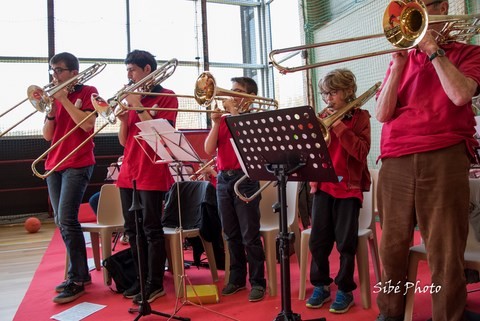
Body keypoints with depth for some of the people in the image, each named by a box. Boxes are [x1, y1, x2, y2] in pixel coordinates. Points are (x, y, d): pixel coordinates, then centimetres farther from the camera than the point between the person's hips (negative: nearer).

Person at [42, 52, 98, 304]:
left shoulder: (88, 92, 0)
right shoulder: (56, 97, 15)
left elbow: (87, 124, -16)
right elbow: (48, 135, 8)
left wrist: (64, 100, -12)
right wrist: (51, 107, -4)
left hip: (78, 164, -7)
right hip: (54, 164, 7)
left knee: (66, 218, -16)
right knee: (61, 222, 8)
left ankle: (76, 280, -8)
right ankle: (81, 272, 20)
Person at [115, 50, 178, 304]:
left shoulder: (166, 96, -2)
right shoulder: (132, 98, 16)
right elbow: (124, 141, 14)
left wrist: (138, 107, -13)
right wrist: (123, 118, -4)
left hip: (152, 174, -7)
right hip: (128, 173, 7)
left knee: (151, 229, -2)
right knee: (132, 230, 11)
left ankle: (155, 284, 9)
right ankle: (141, 279, 24)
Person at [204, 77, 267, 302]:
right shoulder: (222, 120, 13)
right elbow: (209, 150, 3)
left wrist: (234, 112, -14)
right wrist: (216, 122, -6)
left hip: (245, 179, -5)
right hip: (223, 179, 5)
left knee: (250, 236, -2)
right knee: (231, 234, 12)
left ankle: (257, 282, 9)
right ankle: (236, 278, 25)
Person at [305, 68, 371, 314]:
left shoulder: (360, 117, -1)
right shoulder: (322, 117, 11)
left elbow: (362, 152, -14)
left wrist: (339, 126, -16)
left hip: (349, 187, -4)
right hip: (322, 185, 4)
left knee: (346, 242, 1)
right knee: (318, 240, 3)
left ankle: (344, 290, 15)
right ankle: (320, 286, 19)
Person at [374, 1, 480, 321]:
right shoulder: (401, 59, 21)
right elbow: (383, 114, 8)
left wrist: (432, 48, -2)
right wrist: (398, 65, 0)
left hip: (443, 158, -3)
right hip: (395, 163, 3)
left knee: (446, 252, -3)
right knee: (392, 247, 5)